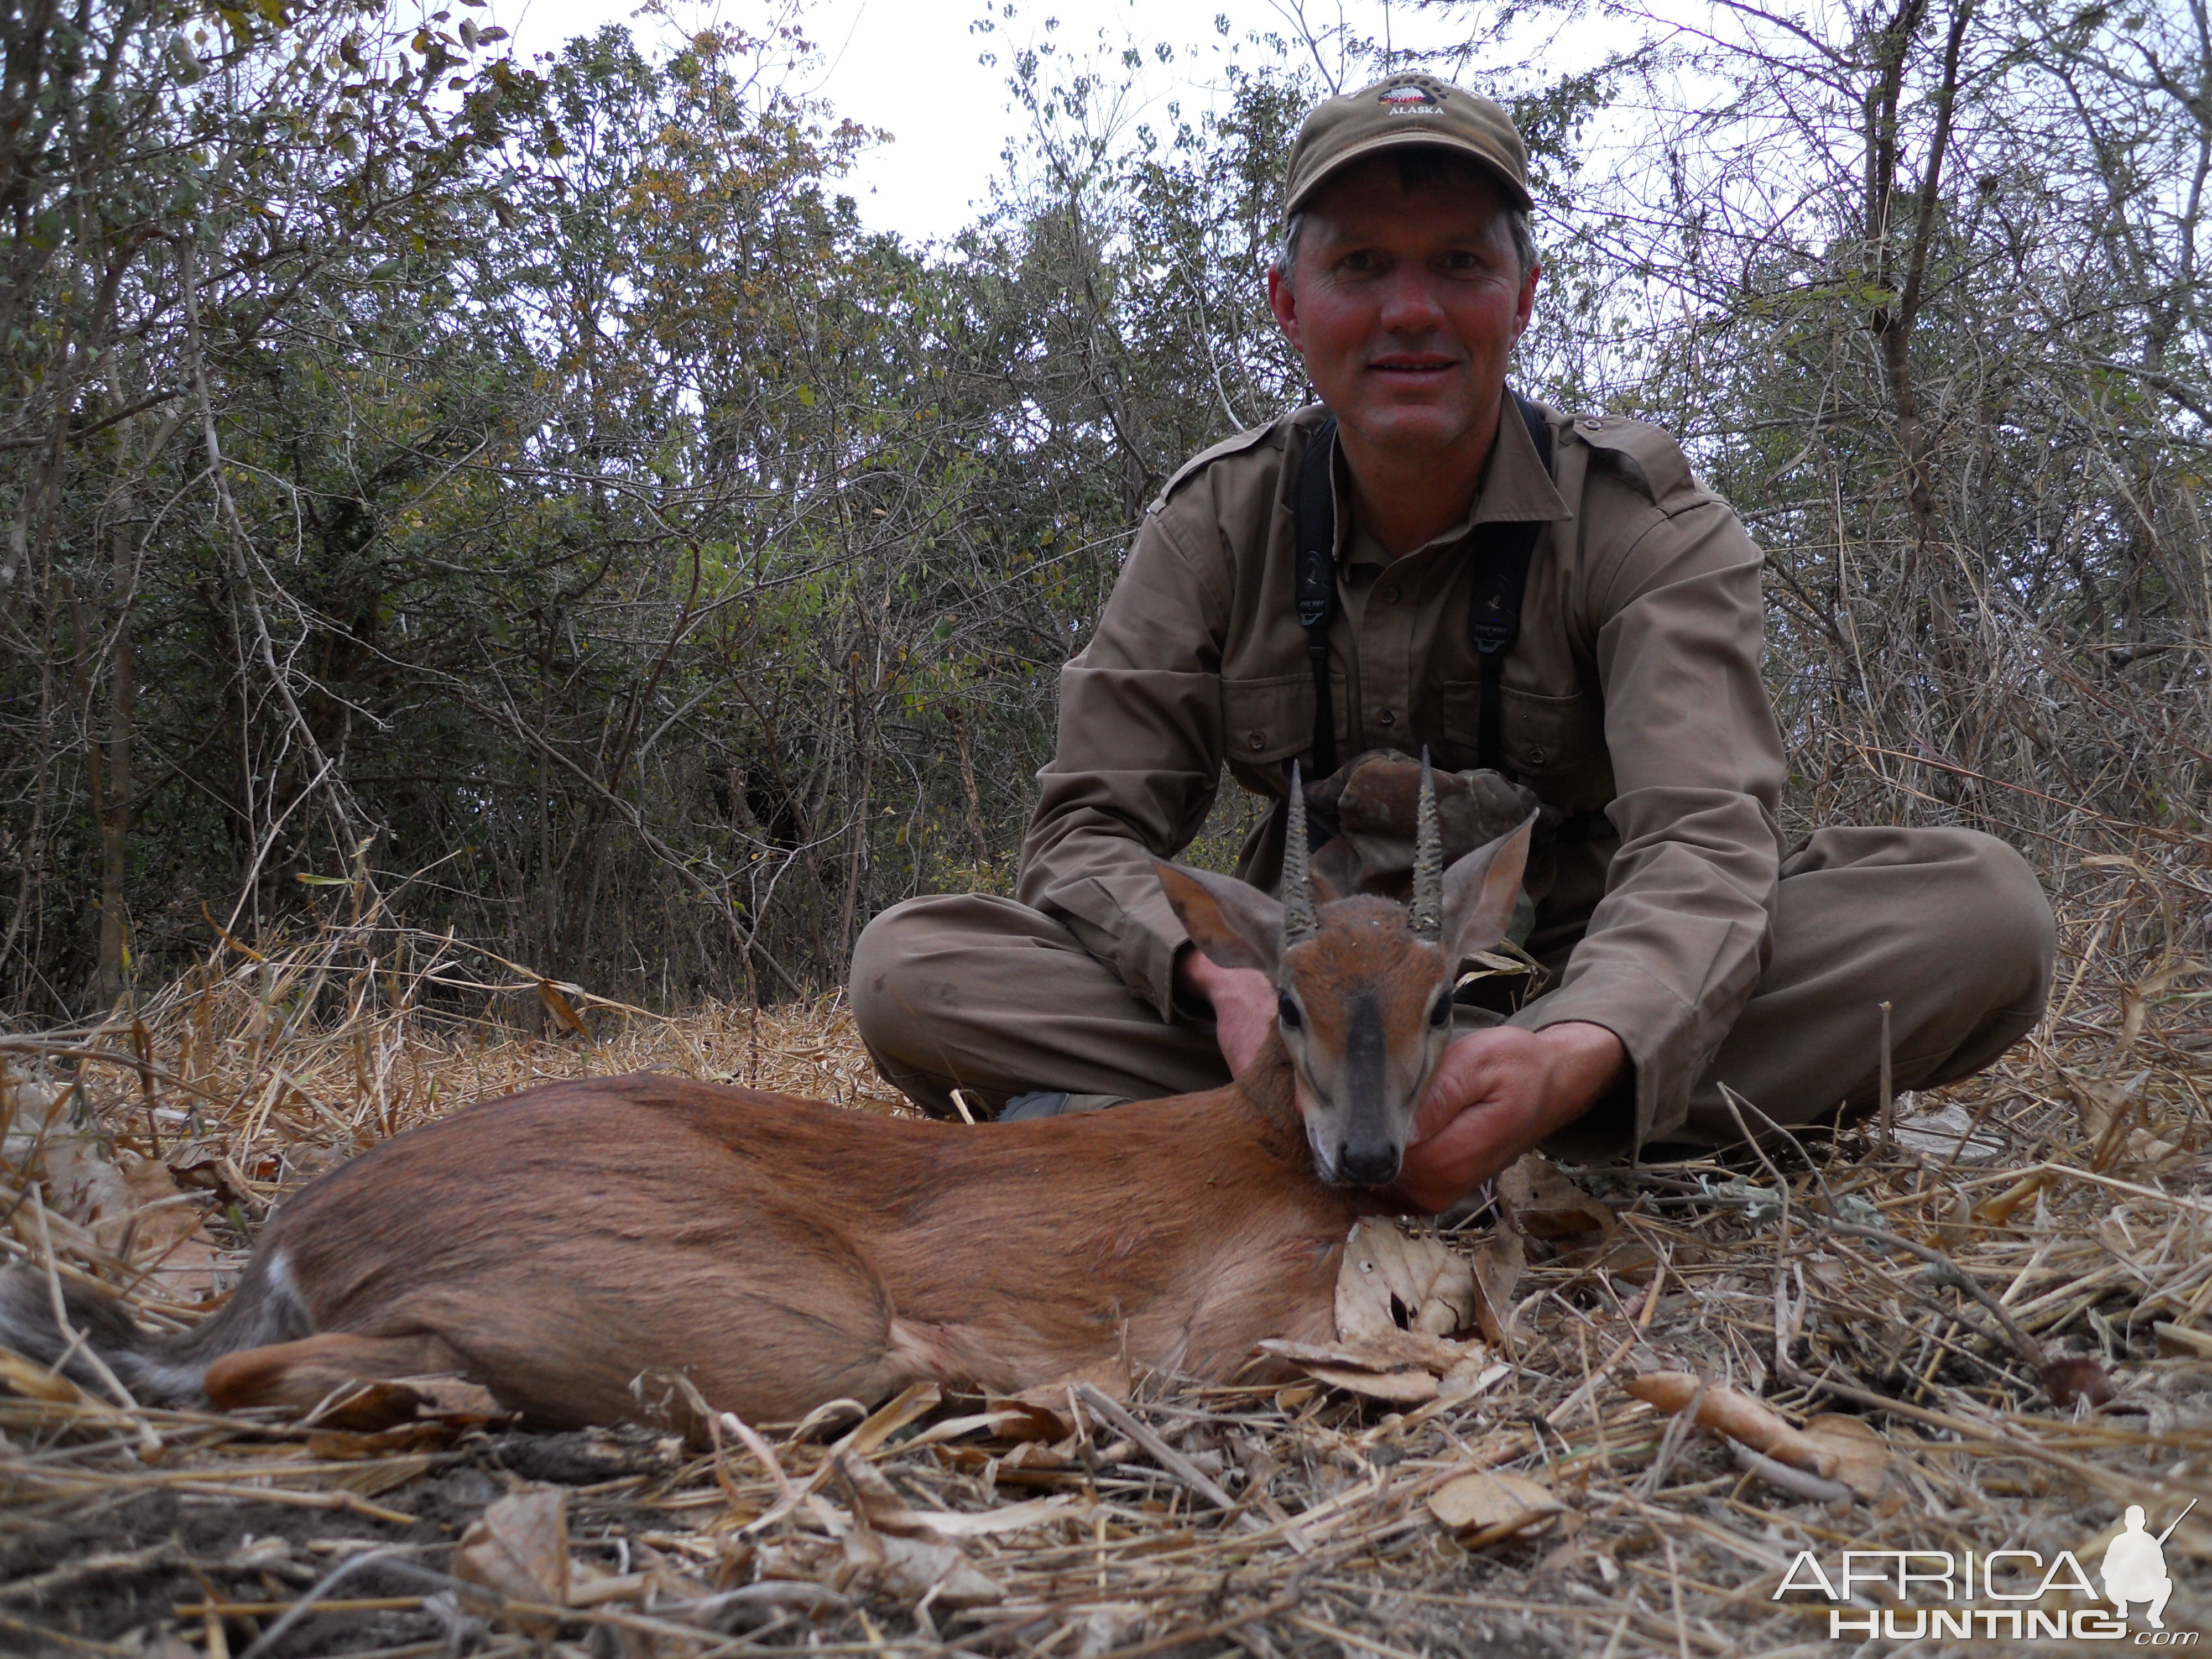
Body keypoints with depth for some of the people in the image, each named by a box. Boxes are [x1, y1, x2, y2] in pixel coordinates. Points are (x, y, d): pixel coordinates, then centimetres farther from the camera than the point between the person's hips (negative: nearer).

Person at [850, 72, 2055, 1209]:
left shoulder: (1644, 519, -8)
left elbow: (1698, 836, -22)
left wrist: (1578, 1055, -46)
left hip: (1584, 993, 1)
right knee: (910, 968, -19)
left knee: (1979, 908, -27)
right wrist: (1221, 983, -32)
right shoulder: (1215, 523, -3)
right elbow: (1092, 826, -7)